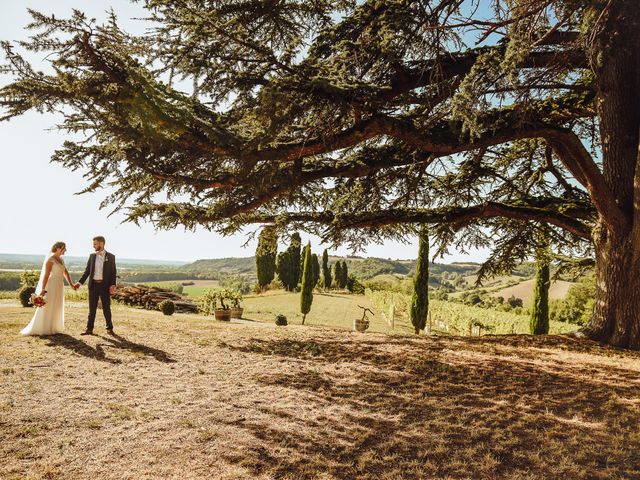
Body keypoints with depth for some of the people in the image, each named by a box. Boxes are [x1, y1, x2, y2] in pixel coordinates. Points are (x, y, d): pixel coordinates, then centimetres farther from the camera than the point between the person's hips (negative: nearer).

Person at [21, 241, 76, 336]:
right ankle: (41, 329, 10)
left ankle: (52, 328, 23)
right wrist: (43, 289, -21)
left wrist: (71, 284, 8)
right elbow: (46, 275, -19)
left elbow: (65, 272, 14)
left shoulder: (60, 259, 11)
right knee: (47, 308, -1)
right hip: (51, 286, -9)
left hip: (59, 286, 9)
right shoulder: (50, 259, -15)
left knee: (56, 308, 13)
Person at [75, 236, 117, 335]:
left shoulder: (111, 256, -1)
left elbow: (113, 272, -2)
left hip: (105, 285, -2)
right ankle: (89, 329, 12)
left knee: (106, 308, 5)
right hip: (93, 285, 2)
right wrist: (80, 282, 1)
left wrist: (113, 285, -13)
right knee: (92, 308, 6)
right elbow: (87, 271, 10)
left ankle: (109, 328, 16)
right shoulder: (92, 256, 8)